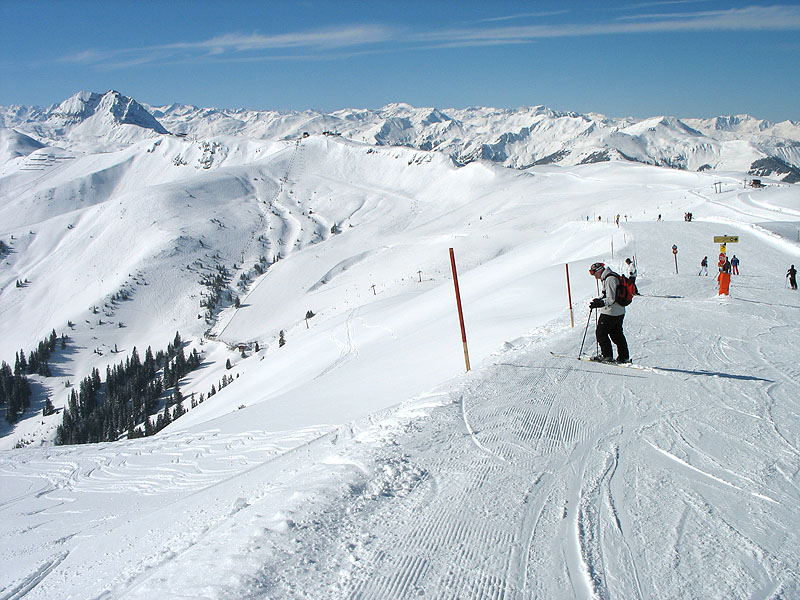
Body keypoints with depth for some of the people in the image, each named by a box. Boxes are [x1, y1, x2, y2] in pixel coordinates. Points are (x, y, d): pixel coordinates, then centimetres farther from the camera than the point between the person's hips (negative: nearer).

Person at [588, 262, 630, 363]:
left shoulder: (609, 280, -21)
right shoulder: (611, 277, 12)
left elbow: (611, 299, -25)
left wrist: (599, 304, -27)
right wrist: (599, 300, 15)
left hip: (610, 313, -10)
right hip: (619, 312, 10)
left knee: (600, 333, 1)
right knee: (617, 334, 17)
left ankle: (607, 356, 5)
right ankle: (624, 357, 21)